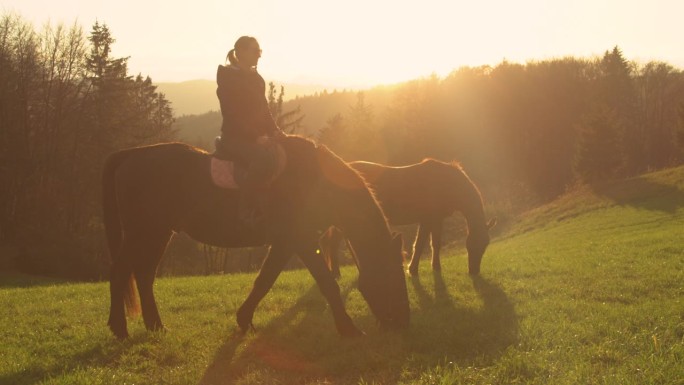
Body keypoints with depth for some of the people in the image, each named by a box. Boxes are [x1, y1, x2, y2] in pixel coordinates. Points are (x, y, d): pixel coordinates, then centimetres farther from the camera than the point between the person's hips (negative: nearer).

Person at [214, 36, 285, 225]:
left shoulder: (256, 79, 15)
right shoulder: (228, 78, -8)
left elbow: (264, 111, 18)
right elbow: (232, 114, -15)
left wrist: (275, 131, 2)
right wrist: (256, 136, -18)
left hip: (256, 137, 9)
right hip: (235, 137, -9)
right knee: (263, 159, -34)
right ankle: (247, 210, -25)